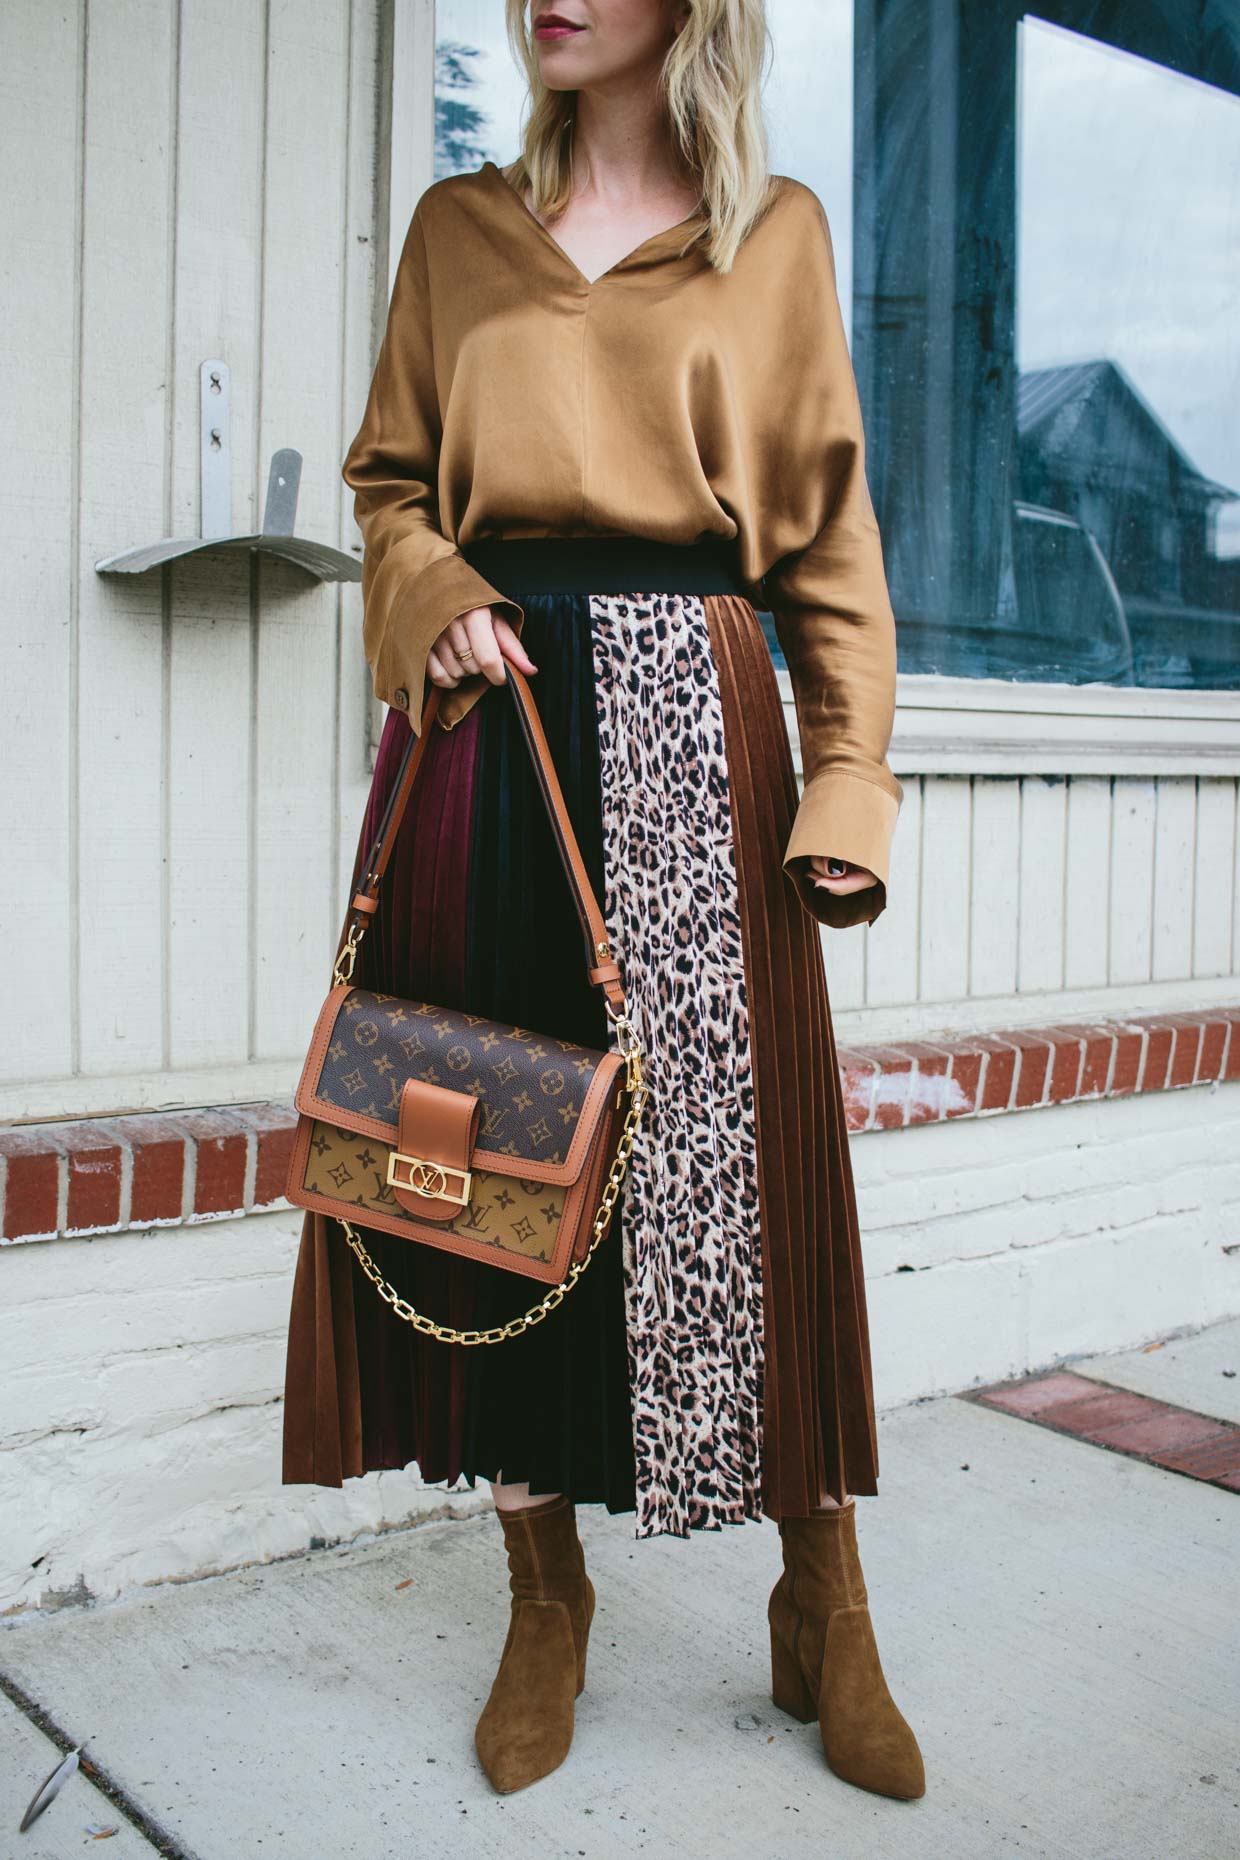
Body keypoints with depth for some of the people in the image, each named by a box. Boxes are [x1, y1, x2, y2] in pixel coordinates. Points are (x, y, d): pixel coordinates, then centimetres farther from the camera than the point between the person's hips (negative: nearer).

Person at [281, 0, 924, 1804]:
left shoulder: (777, 233, 12)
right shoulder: (460, 227, 17)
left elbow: (829, 530, 8)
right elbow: (391, 476, 18)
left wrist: (847, 781, -2)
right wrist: (433, 601, -5)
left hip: (691, 719, -2)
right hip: (490, 714, 2)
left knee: (739, 1150, -5)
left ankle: (824, 1617, 12)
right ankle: (546, 1600, 18)